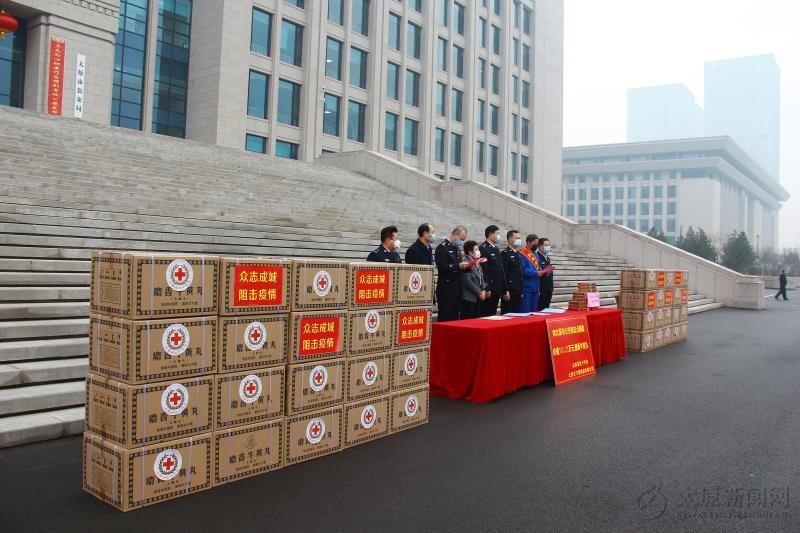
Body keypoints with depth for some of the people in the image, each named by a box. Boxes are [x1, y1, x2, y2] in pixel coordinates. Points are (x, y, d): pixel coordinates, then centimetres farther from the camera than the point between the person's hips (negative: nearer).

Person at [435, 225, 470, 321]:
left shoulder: (456, 248, 18)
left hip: (457, 290, 8)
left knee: (455, 318, 10)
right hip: (446, 291, -8)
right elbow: (441, 267, -19)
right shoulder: (442, 248, -9)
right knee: (445, 319, -5)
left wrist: (465, 266, 5)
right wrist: (458, 266, -24)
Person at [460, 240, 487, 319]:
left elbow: (481, 278, 18)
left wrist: (483, 290, 1)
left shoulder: (477, 263, 15)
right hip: (469, 298, -8)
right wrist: (479, 292, -13)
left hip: (479, 298, 8)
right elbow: (468, 281, -18)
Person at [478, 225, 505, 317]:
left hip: (497, 289, 9)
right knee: (485, 315, -3)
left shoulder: (496, 249, 18)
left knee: (492, 315, 10)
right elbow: (483, 270, -17)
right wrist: (487, 289, -20)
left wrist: (502, 288, 15)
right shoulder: (483, 248, -10)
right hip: (489, 289, -8)